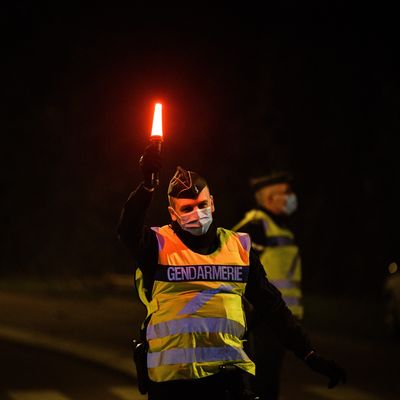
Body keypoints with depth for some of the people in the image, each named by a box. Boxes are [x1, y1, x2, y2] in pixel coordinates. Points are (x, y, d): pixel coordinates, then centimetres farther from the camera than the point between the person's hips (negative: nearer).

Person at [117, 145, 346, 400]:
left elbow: (272, 306, 12)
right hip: (172, 376, -2)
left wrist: (311, 356, 7)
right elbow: (129, 231, -21)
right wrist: (147, 184, -35)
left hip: (228, 372, 2)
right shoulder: (159, 246, 1)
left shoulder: (238, 247, 11)